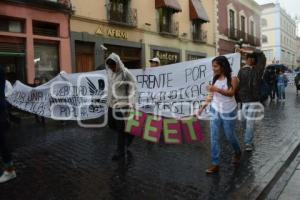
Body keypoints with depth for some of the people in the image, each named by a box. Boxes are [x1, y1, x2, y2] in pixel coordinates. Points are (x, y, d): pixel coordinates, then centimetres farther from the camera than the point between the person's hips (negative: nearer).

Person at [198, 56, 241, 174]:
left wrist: (216, 89, -37)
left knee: (230, 136, 11)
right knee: (214, 138, -1)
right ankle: (215, 164, 7)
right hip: (215, 111, 4)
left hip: (228, 112, -4)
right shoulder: (215, 79, 4)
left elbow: (231, 93, -24)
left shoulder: (232, 78, -9)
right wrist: (204, 106, 3)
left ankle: (238, 153, 44)